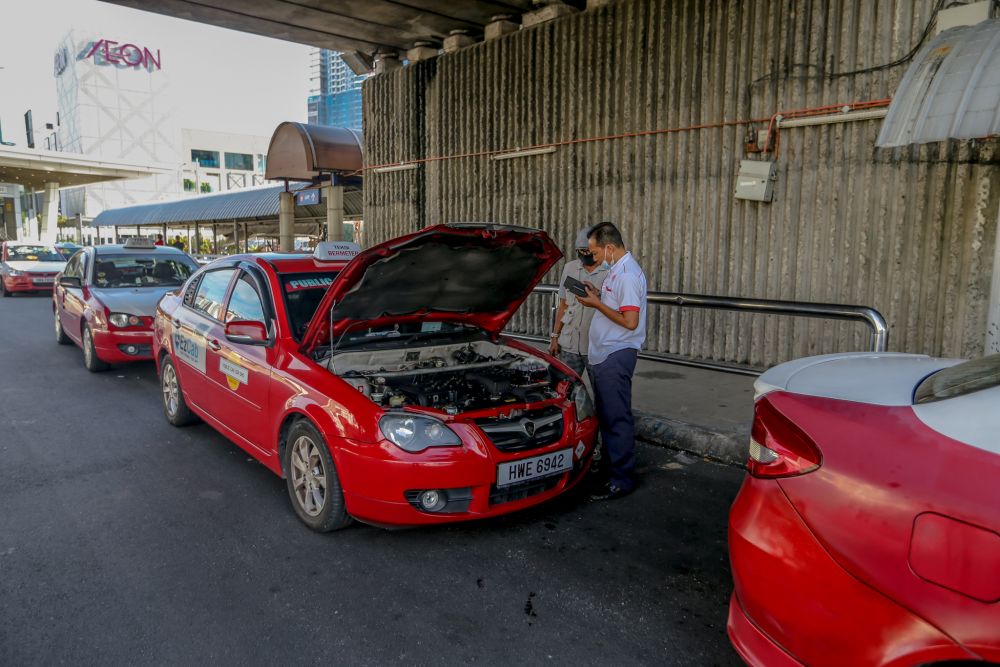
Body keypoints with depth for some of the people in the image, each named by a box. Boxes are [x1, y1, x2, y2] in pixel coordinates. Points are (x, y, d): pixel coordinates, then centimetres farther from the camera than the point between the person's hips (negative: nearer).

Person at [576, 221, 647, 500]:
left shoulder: (628, 275, -18)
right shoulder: (616, 270, 14)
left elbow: (630, 321, -24)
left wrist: (597, 304, -16)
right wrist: (597, 295, 8)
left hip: (617, 355, -11)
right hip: (605, 354, 11)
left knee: (617, 417, -5)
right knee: (605, 414, 17)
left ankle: (622, 479, 3)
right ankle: (608, 464, 30)